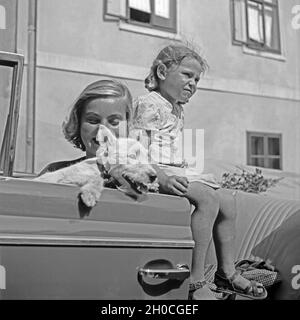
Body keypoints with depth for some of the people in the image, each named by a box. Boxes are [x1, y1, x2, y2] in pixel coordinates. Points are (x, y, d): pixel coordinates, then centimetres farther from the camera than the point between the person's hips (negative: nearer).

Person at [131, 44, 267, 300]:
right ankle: (195, 282, -24)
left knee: (226, 199, 2)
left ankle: (227, 273, 13)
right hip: (155, 171, -10)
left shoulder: (176, 110, 21)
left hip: (176, 169, 10)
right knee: (207, 198, -27)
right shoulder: (147, 104, -10)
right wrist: (163, 179, -32)